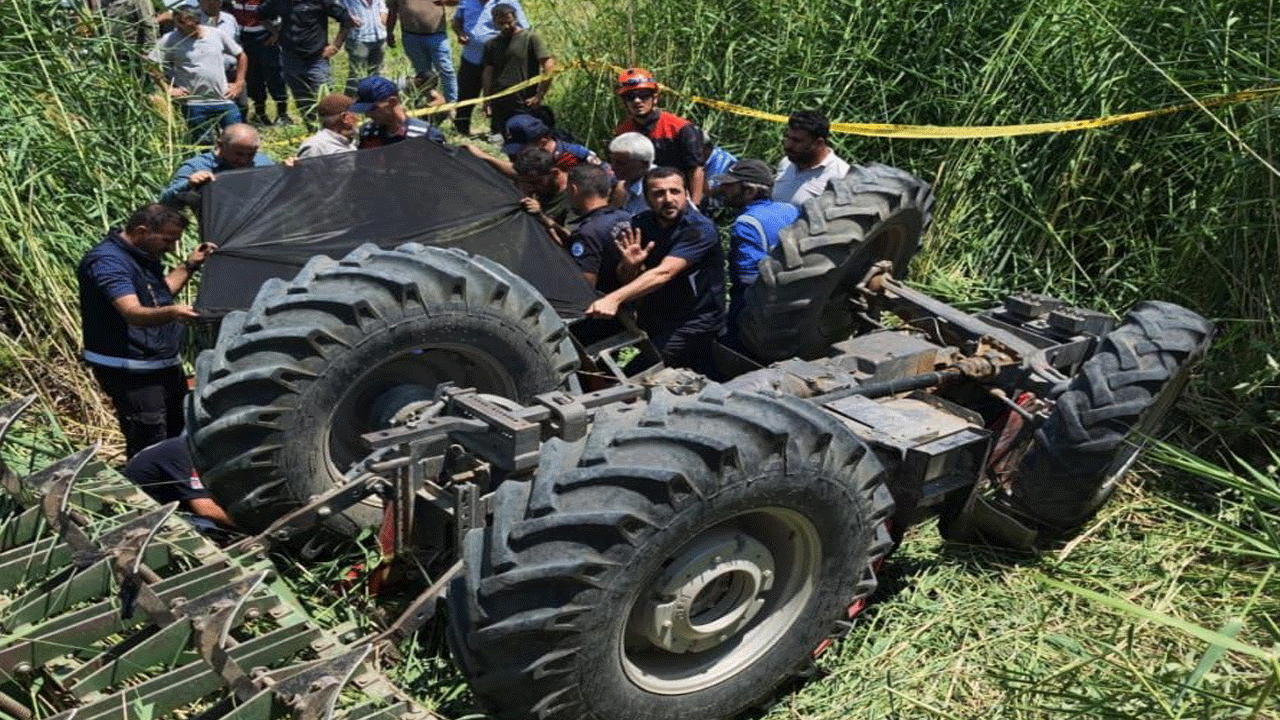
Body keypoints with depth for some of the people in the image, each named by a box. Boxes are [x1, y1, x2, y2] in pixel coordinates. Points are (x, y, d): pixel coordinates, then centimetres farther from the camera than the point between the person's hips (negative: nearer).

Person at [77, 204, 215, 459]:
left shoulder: (142, 256, 10)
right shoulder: (107, 261, -20)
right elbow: (133, 313, -35)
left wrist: (189, 266, 19)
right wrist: (170, 313, -53)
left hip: (166, 366, 10)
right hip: (131, 373, -10)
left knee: (179, 435, 20)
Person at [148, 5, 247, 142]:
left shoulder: (217, 35, 5)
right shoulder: (170, 40, -2)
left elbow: (240, 56, 16)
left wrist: (238, 84, 9)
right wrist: (168, 89, -9)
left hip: (224, 100, 2)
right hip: (194, 105, -2)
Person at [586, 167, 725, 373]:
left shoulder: (699, 229, -17)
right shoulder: (640, 224, 3)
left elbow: (663, 273, -30)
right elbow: (625, 280, 6)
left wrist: (614, 298, -40)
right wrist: (629, 265, -18)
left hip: (692, 325, -6)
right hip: (650, 320, 6)